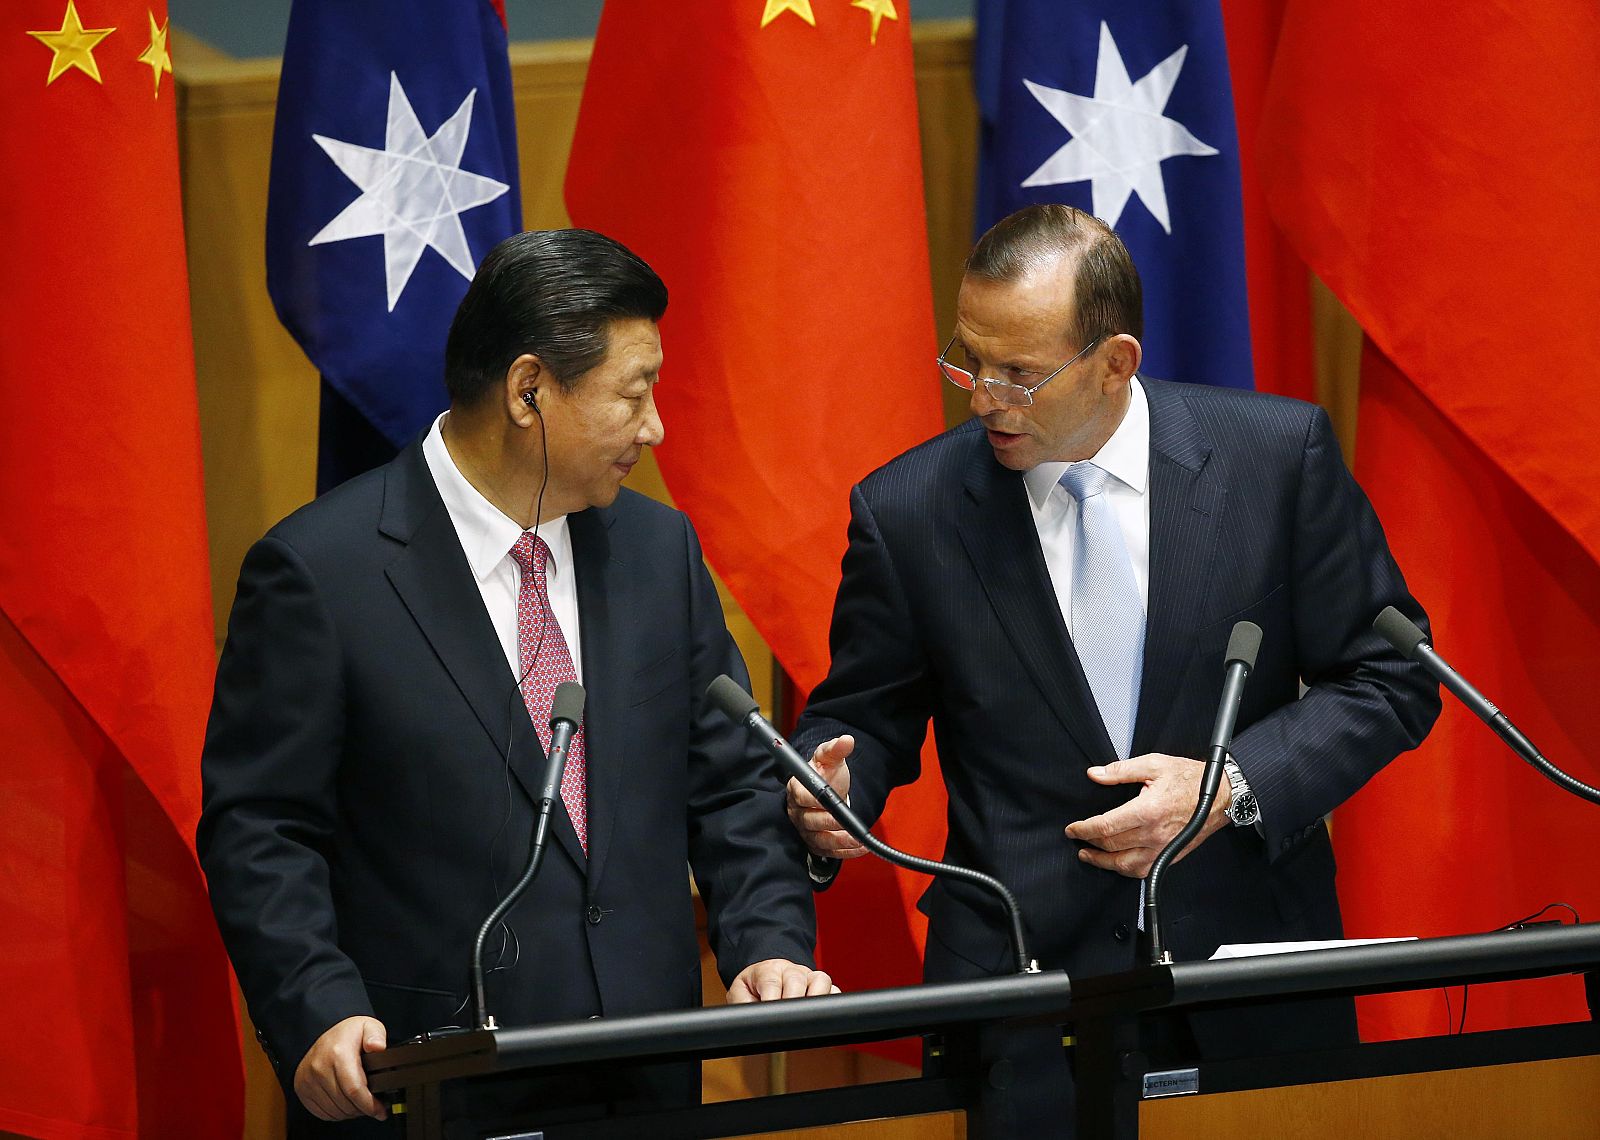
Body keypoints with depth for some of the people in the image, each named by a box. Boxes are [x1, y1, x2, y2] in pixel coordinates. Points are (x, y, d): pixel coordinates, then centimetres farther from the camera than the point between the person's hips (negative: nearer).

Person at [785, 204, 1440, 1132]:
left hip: (1250, 981, 0)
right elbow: (863, 717, 8)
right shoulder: (908, 513, -2)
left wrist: (1234, 787, -13)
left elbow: (1386, 680, 0)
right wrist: (833, 794, -14)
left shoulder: (1277, 456, -4)